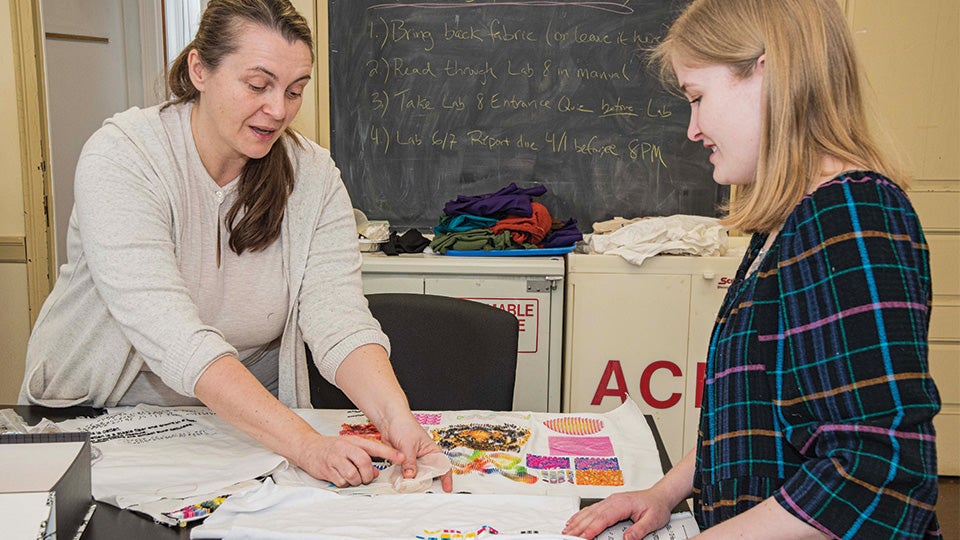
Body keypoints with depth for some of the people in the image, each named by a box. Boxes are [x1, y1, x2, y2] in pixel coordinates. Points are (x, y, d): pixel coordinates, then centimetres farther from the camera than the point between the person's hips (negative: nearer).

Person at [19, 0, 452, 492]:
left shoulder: (314, 175, -6)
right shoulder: (122, 156, -19)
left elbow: (339, 316, -17)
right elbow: (170, 334, -31)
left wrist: (394, 415, -37)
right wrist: (304, 444, -41)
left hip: (251, 421, 2)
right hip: (99, 416, -1)